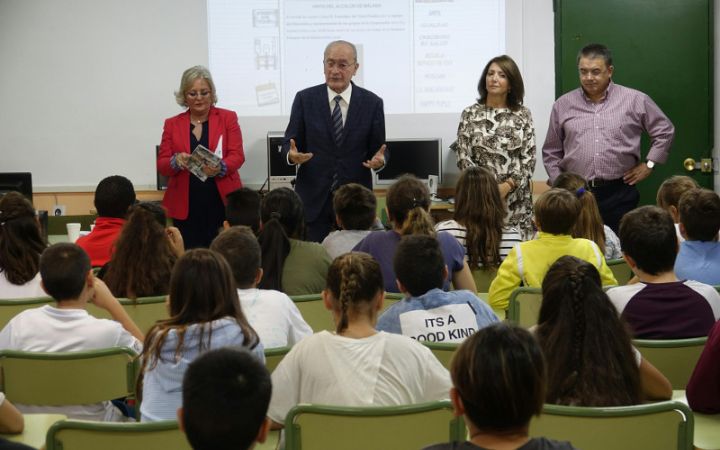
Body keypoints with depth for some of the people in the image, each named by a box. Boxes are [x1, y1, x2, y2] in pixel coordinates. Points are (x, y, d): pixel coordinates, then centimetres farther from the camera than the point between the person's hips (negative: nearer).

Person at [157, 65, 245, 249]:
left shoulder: (228, 118, 8)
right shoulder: (172, 124, 11)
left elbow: (237, 155, -1)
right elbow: (161, 164, 6)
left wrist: (220, 168, -22)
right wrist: (176, 162, -16)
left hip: (222, 203, -1)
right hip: (186, 209, 1)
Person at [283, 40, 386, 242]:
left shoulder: (372, 103, 2)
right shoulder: (305, 99, 2)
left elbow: (378, 148, 6)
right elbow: (290, 142, 5)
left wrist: (379, 159, -17)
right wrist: (292, 154, -18)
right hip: (313, 198, 0)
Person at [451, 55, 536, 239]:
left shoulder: (523, 114, 6)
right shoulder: (470, 114, 4)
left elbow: (529, 157, 1)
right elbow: (463, 158, 0)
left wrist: (507, 185, -11)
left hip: (516, 199, 1)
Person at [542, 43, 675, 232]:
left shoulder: (635, 100, 4)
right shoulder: (563, 105, 9)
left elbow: (665, 131, 13)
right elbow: (551, 152, 16)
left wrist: (649, 164, 5)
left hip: (619, 195, -1)